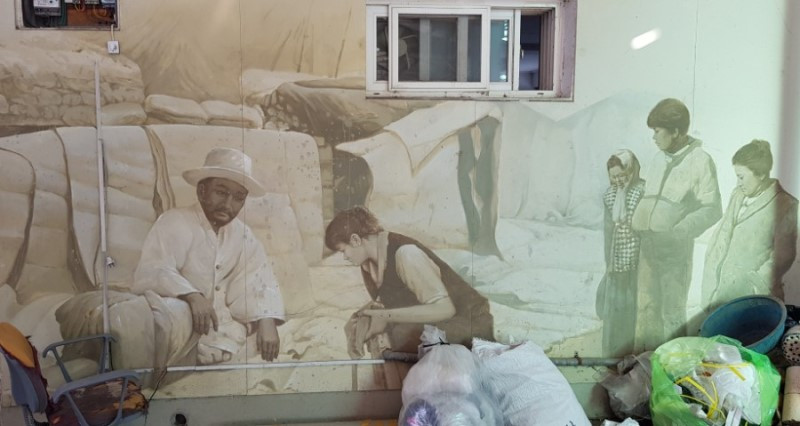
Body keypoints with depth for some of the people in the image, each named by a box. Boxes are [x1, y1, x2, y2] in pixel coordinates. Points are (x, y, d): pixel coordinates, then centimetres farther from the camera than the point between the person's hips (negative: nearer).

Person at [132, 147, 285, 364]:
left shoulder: (241, 234, 7)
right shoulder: (174, 223, -11)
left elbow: (259, 280, -2)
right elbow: (151, 273, -25)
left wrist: (267, 322, -19)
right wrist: (192, 296, -42)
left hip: (224, 326, 4)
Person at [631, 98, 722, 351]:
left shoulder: (700, 161, -10)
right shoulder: (659, 159, 9)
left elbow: (712, 210, -11)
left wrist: (677, 232, -19)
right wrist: (637, 223, 5)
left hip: (676, 248, -6)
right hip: (648, 244, 6)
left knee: (672, 311, 4)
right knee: (646, 307, 13)